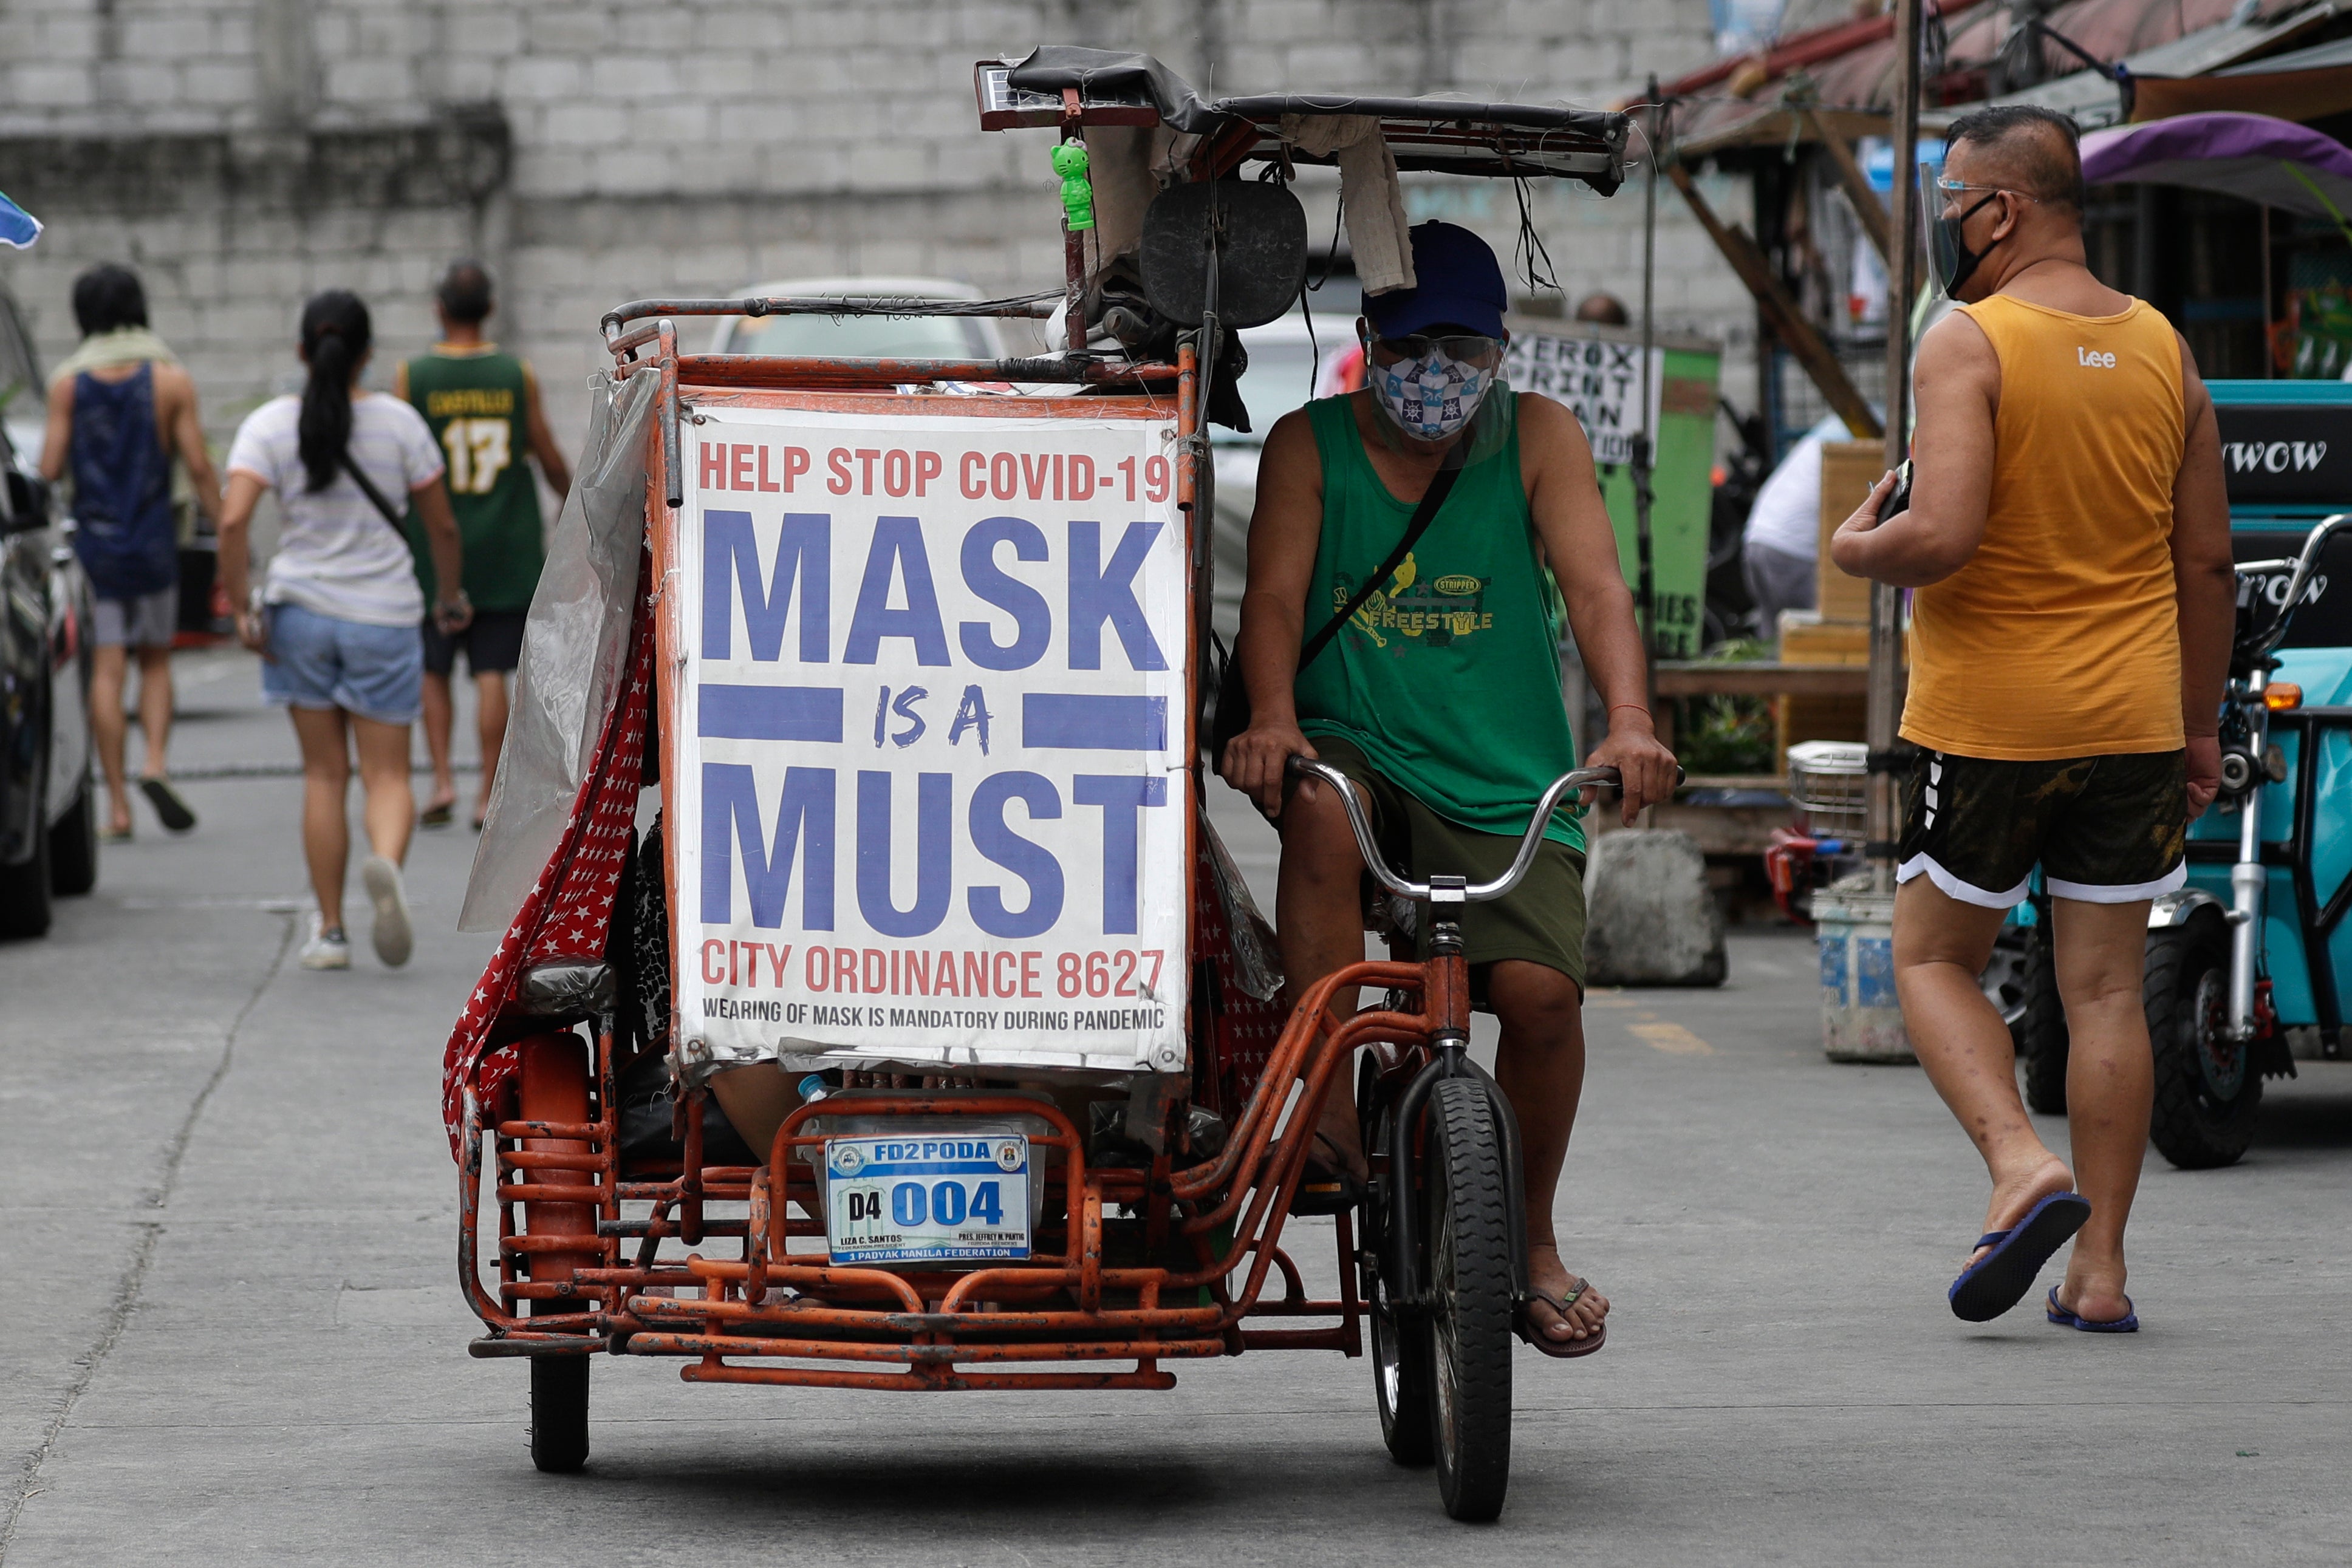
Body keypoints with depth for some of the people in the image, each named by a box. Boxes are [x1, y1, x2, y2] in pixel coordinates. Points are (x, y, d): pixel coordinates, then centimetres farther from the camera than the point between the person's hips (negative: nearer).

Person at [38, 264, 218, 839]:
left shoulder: (68, 382, -3)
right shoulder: (170, 379, -3)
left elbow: (50, 469, -5)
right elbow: (199, 468, -6)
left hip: (92, 539, 0)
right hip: (154, 542, 0)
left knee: (106, 671, 2)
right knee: (155, 661, 15)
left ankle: (118, 804, -2)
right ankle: (155, 761, -8)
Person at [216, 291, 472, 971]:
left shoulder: (271, 424, -4)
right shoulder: (398, 421, -3)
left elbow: (233, 520, -15)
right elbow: (443, 525, 2)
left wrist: (241, 606, -7)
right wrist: (452, 596, 18)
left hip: (301, 611, 1)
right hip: (385, 615, -1)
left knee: (323, 775, 11)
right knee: (387, 774, 5)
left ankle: (329, 932, 13)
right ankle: (385, 862, -29)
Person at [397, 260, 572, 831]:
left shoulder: (413, 376, -4)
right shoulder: (518, 375, -1)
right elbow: (551, 461, 5)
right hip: (506, 555, 1)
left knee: (433, 670, 12)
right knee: (492, 673, 2)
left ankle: (442, 779, 1)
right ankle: (488, 797, 1)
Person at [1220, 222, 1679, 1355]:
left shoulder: (1537, 437, 5)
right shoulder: (1310, 446, 5)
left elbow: (1594, 584, -9)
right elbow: (1275, 594, -7)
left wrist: (1629, 723, -27)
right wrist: (1272, 718, -28)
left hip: (1506, 782, 0)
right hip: (1358, 746, 0)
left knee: (1540, 987, -20)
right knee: (1316, 808, -36)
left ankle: (1530, 1239, 6)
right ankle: (1326, 1110, -28)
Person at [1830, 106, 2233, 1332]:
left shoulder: (1968, 343, -12)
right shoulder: (2162, 349, 6)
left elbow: (1943, 533, -24)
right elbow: (2208, 563, 9)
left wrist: (1855, 551, -3)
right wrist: (2199, 726, 17)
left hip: (1988, 721, -5)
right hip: (2133, 719, 5)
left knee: (1933, 959, 11)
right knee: (2105, 987, 8)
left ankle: (2023, 1169, -12)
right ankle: (2099, 1271, 7)